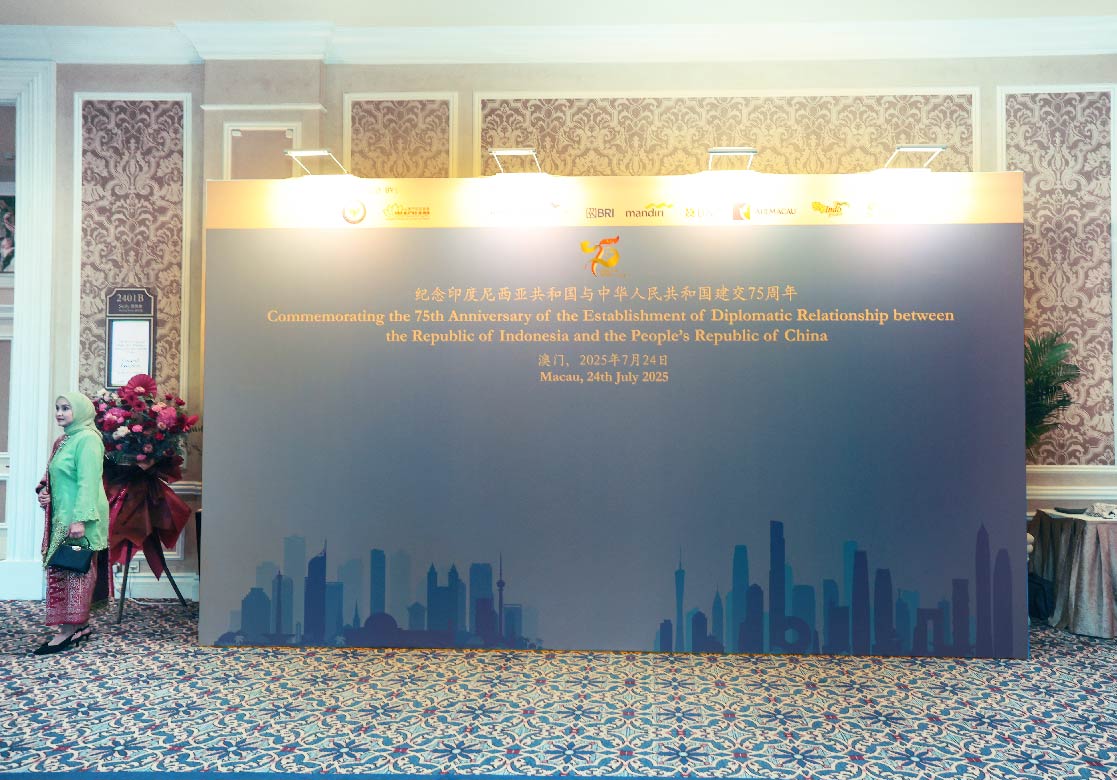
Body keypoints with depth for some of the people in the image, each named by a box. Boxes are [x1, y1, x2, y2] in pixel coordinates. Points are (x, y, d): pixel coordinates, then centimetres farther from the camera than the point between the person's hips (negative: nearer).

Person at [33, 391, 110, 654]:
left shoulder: (87, 439, -13)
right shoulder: (64, 440, 16)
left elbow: (88, 482, -20)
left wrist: (80, 519, -24)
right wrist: (45, 492, 7)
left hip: (79, 518, -9)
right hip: (62, 516, 9)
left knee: (75, 570, -5)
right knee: (61, 569, 11)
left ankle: (69, 630, 0)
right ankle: (80, 625, 18)